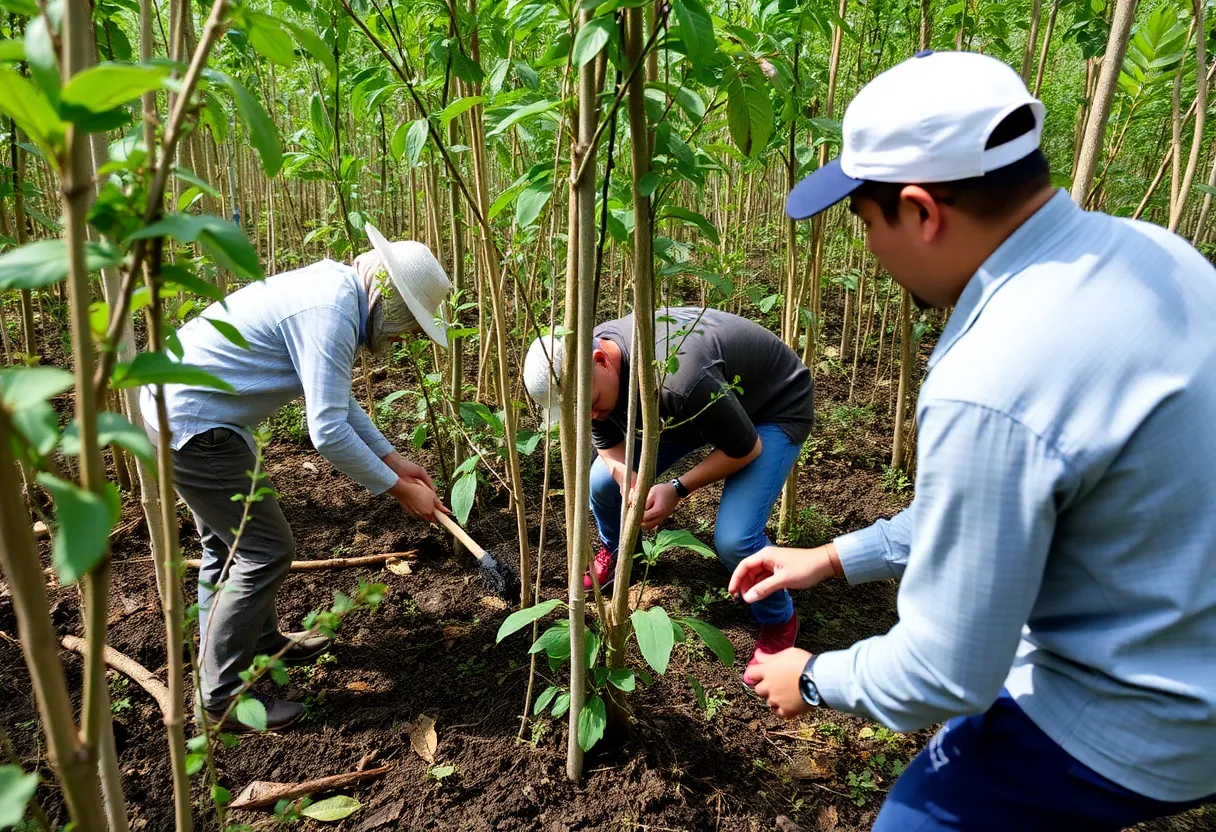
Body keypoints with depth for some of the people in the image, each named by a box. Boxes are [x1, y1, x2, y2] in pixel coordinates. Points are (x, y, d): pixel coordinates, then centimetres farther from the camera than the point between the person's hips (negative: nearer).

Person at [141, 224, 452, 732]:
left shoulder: (333, 290, 8)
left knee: (229, 543, 21)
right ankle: (221, 696, 9)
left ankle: (263, 643, 38)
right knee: (265, 551, -3)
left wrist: (393, 459, 14)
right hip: (194, 424, -10)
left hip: (175, 400, 11)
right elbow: (328, 432, -27)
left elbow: (337, 399, 17)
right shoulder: (330, 313, -24)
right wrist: (399, 490, -16)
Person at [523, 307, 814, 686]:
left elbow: (745, 448, -27)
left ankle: (778, 621, 7)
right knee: (602, 481, -3)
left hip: (774, 410, -7)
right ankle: (615, 552, 32)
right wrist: (628, 483, -22)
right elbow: (608, 442, -3)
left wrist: (678, 489, -27)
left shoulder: (677, 381, -42)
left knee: (734, 540, -25)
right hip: (694, 406, 7)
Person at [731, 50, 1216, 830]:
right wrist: (835, 558, 8)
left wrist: (816, 681, -3)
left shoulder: (987, 394, -34)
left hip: (1131, 724, -8)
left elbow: (946, 677, -23)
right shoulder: (1143, 250, -5)